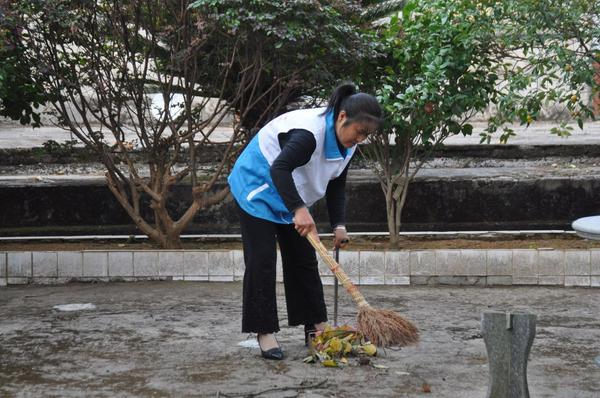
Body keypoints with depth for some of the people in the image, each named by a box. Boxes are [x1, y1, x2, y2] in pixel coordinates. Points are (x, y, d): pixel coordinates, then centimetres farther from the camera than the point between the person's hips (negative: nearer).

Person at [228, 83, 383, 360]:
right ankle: (264, 332, -8)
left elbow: (336, 186, 3)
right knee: (262, 261, -11)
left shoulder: (346, 144, -6)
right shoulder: (310, 132, -35)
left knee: (303, 259, 8)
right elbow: (279, 169, -45)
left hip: (290, 197, 9)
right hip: (257, 188, -9)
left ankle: (316, 327, 14)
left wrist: (338, 225, -9)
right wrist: (299, 209, -53)